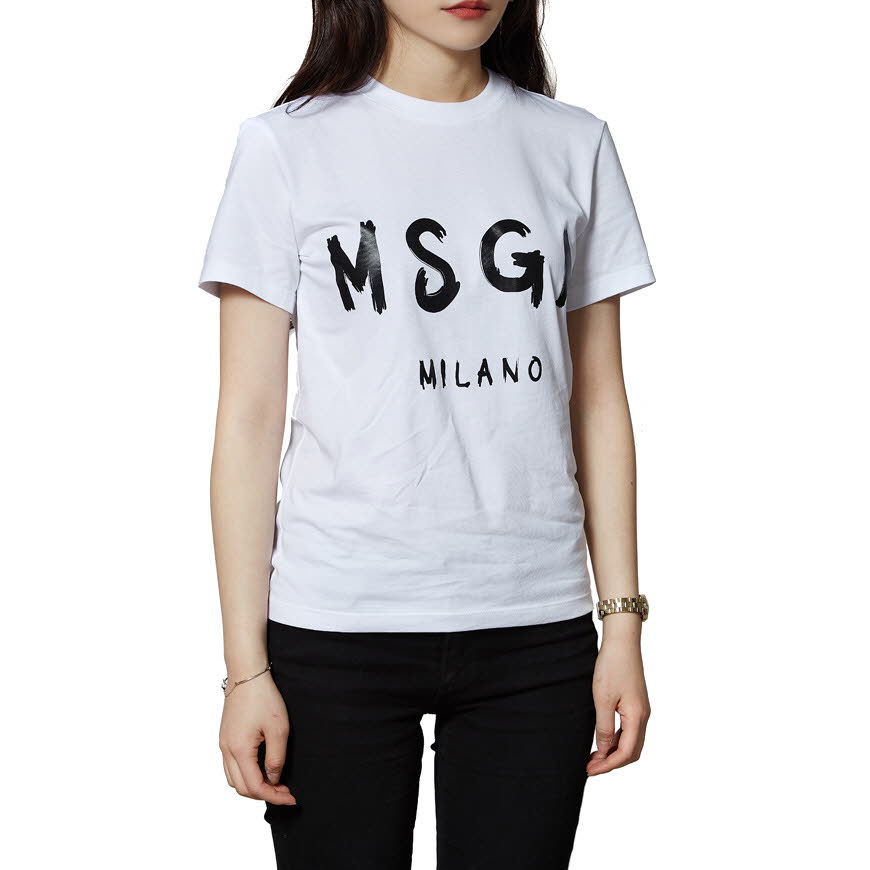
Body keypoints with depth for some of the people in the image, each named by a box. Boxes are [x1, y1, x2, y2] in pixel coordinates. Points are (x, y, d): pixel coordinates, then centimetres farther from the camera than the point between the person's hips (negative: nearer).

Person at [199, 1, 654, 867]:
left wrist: (624, 622, 5)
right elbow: (249, 418, -3)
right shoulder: (287, 147, 0)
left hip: (537, 629, 2)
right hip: (337, 630, -2)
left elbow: (598, 400, 10)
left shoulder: (574, 146, 9)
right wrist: (246, 666, -6)